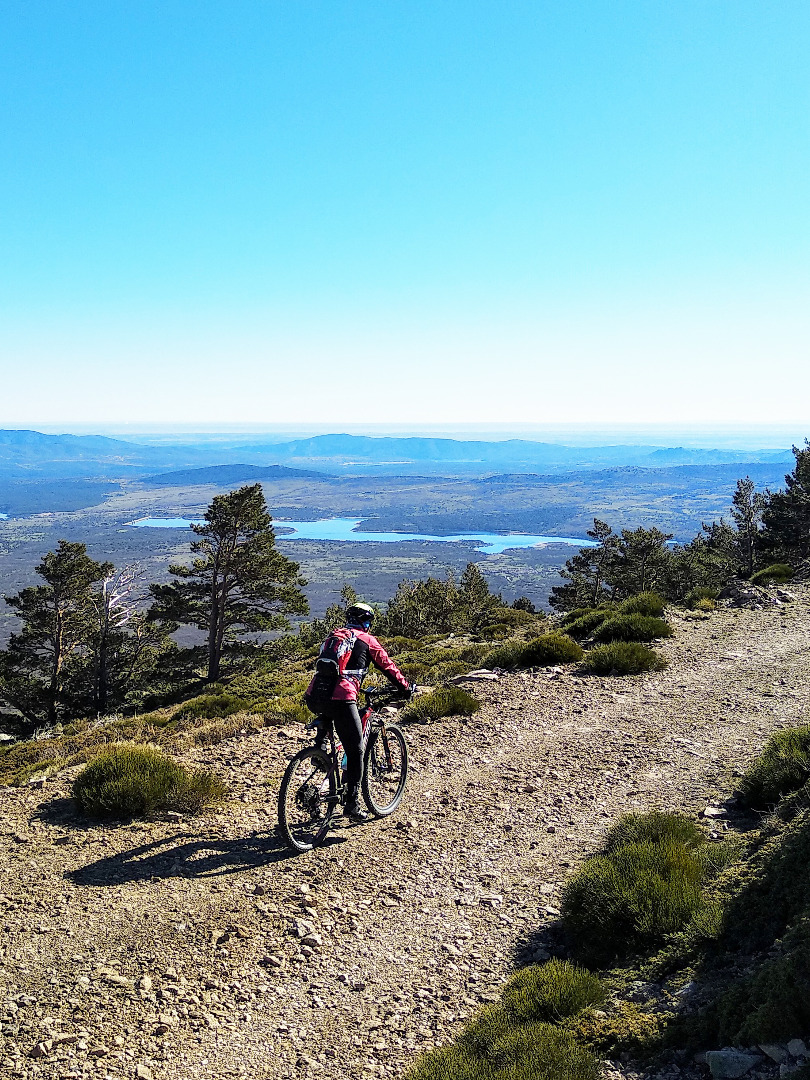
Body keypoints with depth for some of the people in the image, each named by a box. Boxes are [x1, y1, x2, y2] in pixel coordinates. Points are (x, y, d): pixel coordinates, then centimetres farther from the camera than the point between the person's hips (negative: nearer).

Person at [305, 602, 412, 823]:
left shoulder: (333, 636, 26)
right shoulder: (367, 640, 12)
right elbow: (388, 667, 18)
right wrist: (406, 688, 33)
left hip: (313, 697, 5)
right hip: (341, 699, -5)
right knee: (355, 751, 7)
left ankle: (319, 746, 22)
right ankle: (352, 804, 6)